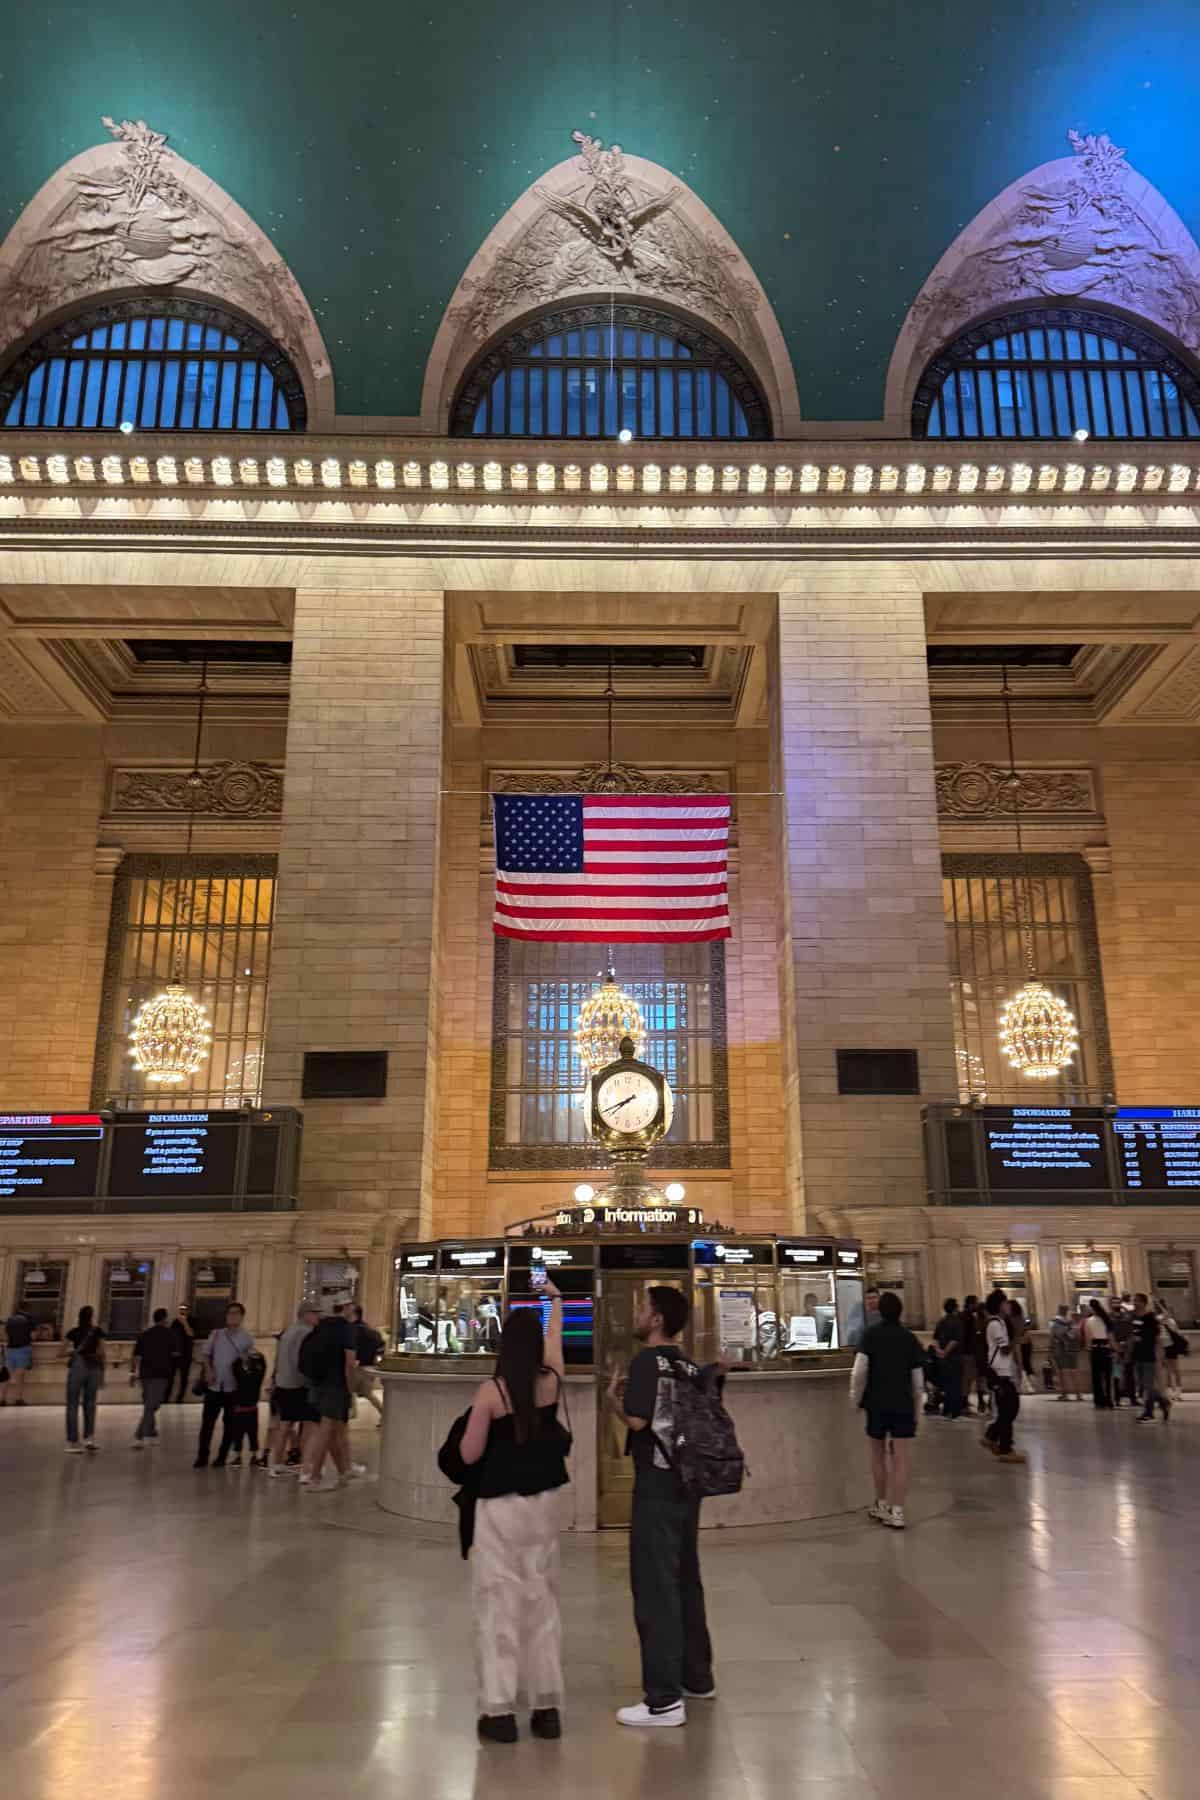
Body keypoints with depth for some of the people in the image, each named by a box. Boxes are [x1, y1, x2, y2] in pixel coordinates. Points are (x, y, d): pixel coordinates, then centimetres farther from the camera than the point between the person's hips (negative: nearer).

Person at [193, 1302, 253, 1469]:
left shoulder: (246, 1338, -3)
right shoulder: (216, 1334, 5)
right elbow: (207, 1354, 12)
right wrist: (208, 1370, -3)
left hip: (234, 1388, -2)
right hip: (214, 1386, 2)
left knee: (229, 1424, 6)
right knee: (207, 1421, 0)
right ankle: (202, 1457, 9)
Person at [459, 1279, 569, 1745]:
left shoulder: (491, 1392, -15)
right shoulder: (551, 1381, -4)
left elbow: (469, 1455, -9)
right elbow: (556, 1336, 15)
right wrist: (555, 1299, 31)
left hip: (498, 1508, -4)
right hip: (541, 1505, 4)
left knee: (499, 1603, 5)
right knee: (542, 1602, 13)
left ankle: (499, 1710, 8)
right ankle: (546, 1706, 19)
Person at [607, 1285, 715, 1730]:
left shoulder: (647, 1361, -15)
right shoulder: (689, 1366, 8)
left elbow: (637, 1421, -22)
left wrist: (614, 1398, -3)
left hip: (657, 1487, -8)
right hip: (686, 1482, 8)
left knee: (655, 1589, -2)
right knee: (686, 1582, 18)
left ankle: (664, 1700, 2)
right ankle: (697, 1678, 29)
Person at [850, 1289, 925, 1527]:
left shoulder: (871, 1334, -3)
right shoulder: (909, 1338, 4)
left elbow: (859, 1371, -12)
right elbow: (918, 1380, 7)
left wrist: (856, 1398, 1)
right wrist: (916, 1408, 17)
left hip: (877, 1402, -1)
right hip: (903, 1403, 1)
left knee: (878, 1453, 16)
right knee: (902, 1456, 0)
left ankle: (882, 1504, 27)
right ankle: (896, 1510, -5)